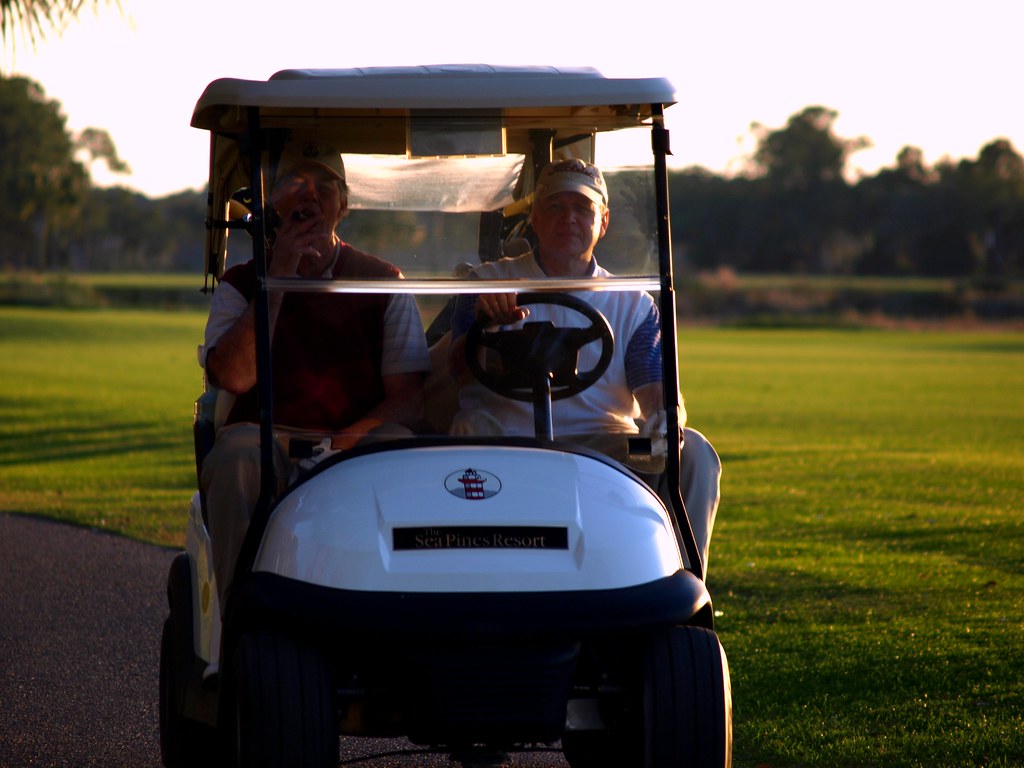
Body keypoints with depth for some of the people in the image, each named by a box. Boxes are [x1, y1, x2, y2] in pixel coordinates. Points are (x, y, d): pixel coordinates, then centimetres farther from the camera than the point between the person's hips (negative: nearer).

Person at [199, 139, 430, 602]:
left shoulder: (383, 282, 12)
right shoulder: (241, 285, 12)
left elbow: (409, 398, 3)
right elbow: (233, 376, -8)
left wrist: (345, 443, -16)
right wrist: (278, 276, -7)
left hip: (358, 448, 0)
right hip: (268, 442, 0)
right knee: (238, 452, -34)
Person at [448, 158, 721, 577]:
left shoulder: (634, 304, 17)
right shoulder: (490, 283, 12)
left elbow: (657, 392, 5)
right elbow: (460, 370, -3)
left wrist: (667, 419, -21)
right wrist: (488, 323, -26)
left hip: (601, 441, 2)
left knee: (693, 452, -23)